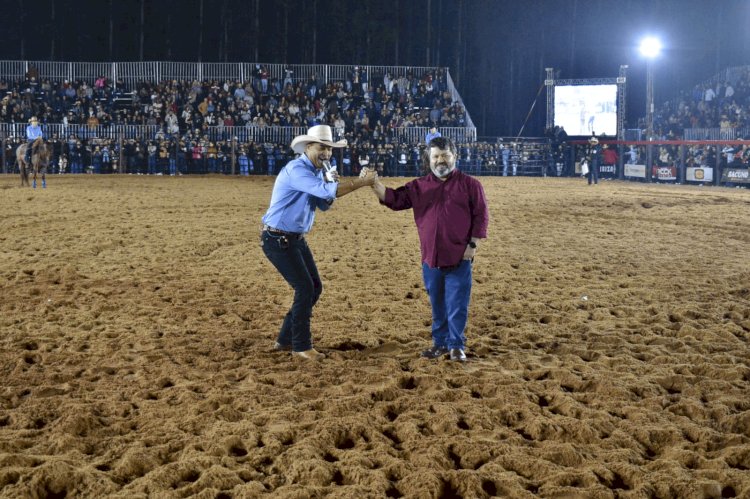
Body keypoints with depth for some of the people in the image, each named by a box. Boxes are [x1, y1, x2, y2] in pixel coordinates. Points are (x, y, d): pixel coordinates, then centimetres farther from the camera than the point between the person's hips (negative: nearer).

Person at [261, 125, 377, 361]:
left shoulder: (318, 171, 8)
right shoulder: (296, 169, -22)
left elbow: (324, 204, 9)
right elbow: (325, 191, -35)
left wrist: (330, 182, -9)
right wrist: (362, 182, -32)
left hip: (297, 239, 10)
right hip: (278, 240, -10)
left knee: (315, 287, 10)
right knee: (305, 288, -10)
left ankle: (285, 339, 20)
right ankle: (301, 346, 2)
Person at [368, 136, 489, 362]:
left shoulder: (469, 184, -1)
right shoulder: (419, 186, 8)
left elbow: (481, 215, -1)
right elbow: (394, 199, 0)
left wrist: (472, 244, -8)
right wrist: (375, 184, -17)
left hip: (459, 257, -4)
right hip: (431, 257, 4)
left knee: (457, 304, 0)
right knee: (437, 304, 14)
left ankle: (456, 345, 12)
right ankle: (440, 342, 25)